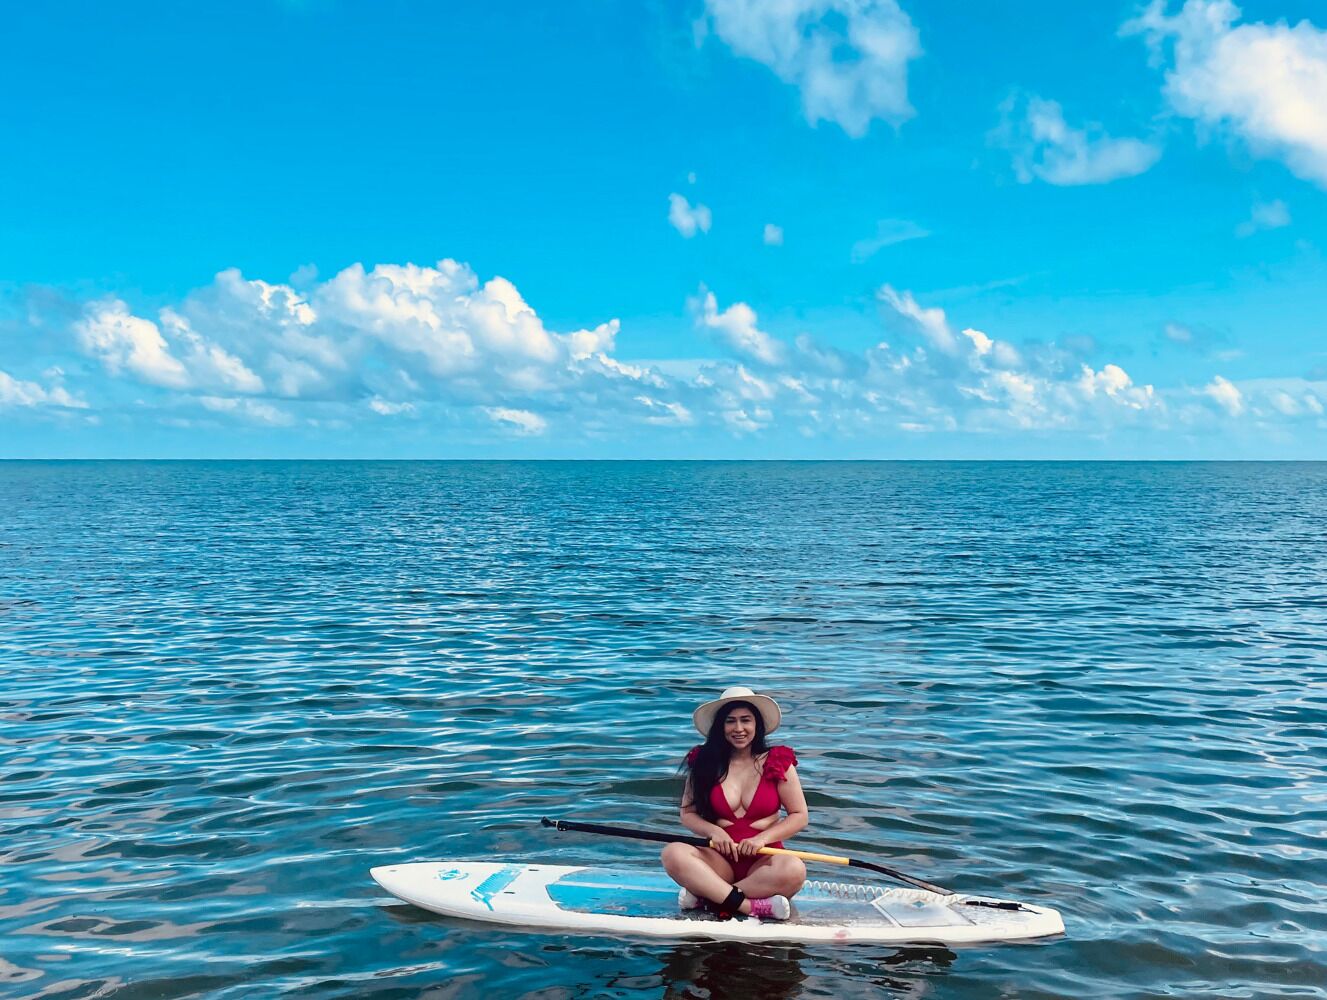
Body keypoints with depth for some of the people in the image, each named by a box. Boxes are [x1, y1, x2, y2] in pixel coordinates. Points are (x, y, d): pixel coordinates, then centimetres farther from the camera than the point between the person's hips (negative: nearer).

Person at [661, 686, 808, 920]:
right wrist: (713, 831, -12)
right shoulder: (704, 763, 5)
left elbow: (799, 816, 3)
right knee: (673, 853, -29)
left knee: (793, 870, -35)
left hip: (764, 859, -1)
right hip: (719, 858, 1)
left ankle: (705, 894, -25)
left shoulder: (777, 762, 2)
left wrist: (762, 838, -12)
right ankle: (751, 906, -34)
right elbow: (688, 814, 9)